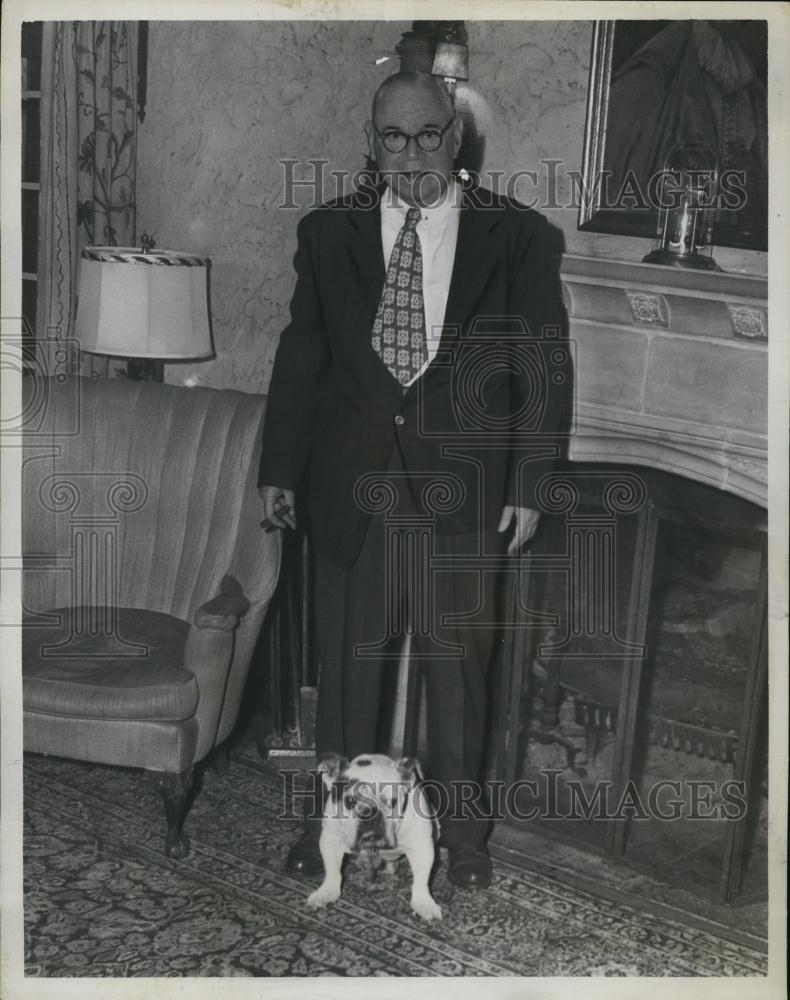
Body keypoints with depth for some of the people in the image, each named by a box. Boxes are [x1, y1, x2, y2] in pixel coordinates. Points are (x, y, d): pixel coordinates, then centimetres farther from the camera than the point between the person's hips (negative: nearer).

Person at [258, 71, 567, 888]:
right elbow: (300, 357, 7)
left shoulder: (517, 237, -1)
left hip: (464, 488, -1)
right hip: (351, 486, 2)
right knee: (348, 660, 11)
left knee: (459, 662, 10)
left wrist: (527, 483, -6)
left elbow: (541, 368, -1)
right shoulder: (327, 233, 5)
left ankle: (459, 825, 28)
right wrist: (279, 469, 5)